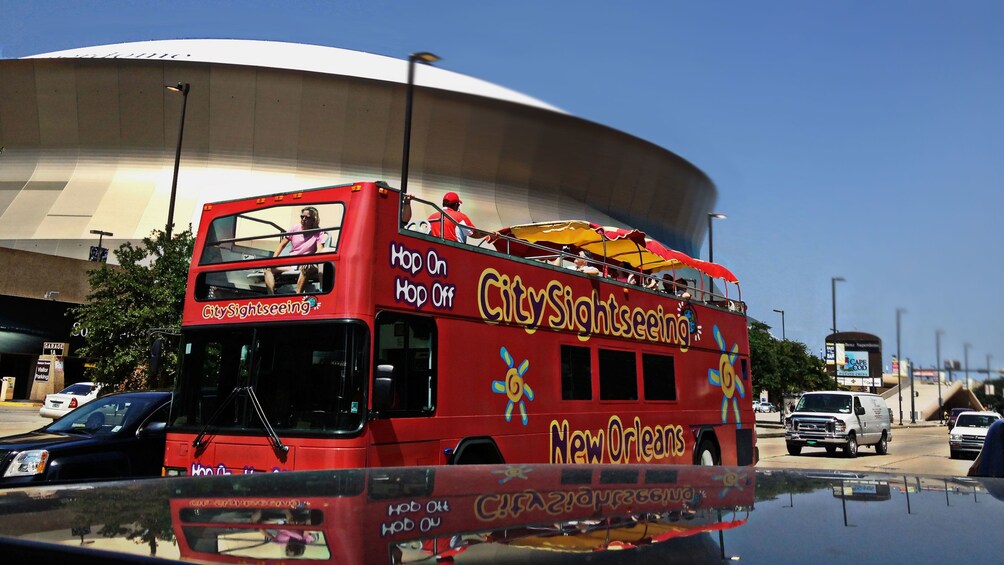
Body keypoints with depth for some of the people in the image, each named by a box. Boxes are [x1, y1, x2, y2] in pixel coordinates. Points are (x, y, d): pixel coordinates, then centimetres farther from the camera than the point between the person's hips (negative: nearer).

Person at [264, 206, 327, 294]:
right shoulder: (295, 229, 14)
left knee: (306, 269, -39)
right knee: (268, 268, -14)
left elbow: (319, 251, -11)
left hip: (305, 265, -5)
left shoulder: (319, 234, 3)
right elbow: (282, 245, 14)